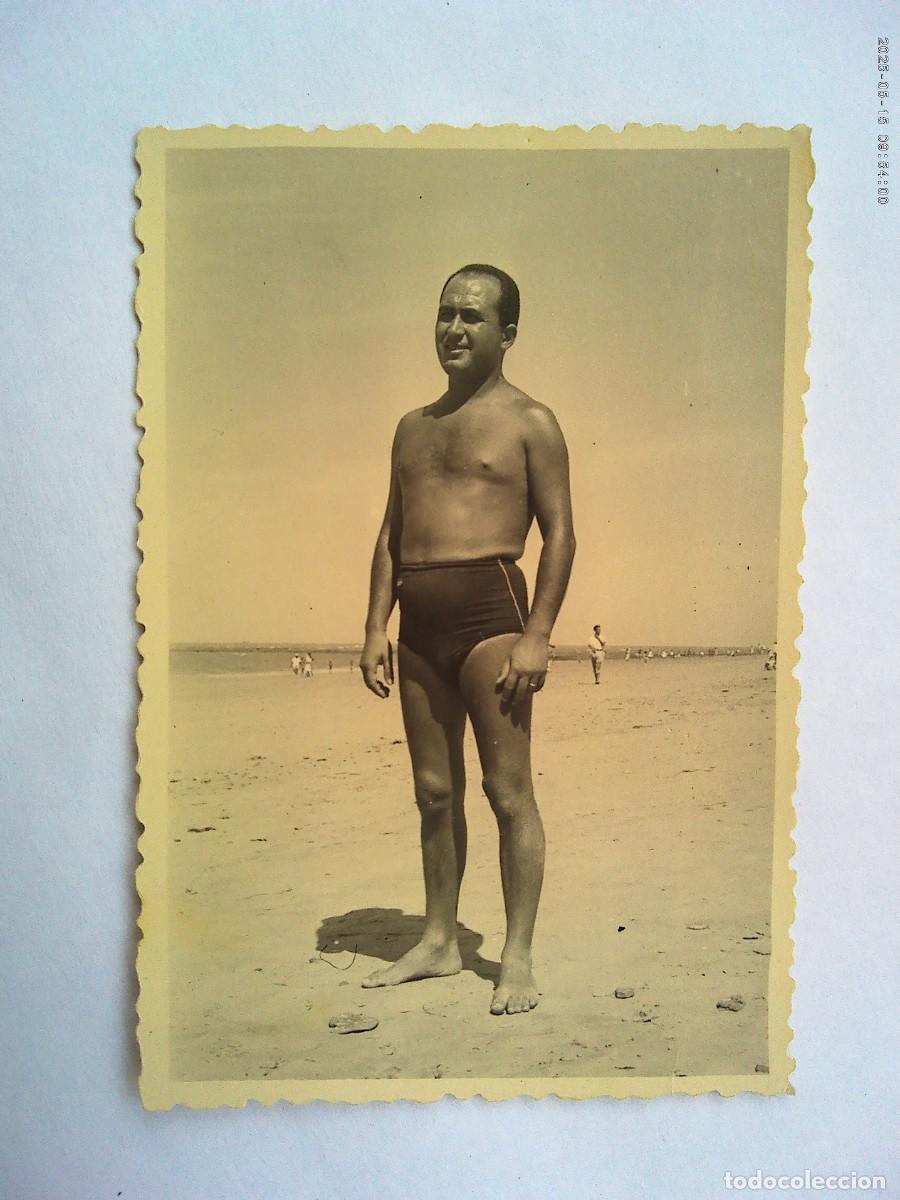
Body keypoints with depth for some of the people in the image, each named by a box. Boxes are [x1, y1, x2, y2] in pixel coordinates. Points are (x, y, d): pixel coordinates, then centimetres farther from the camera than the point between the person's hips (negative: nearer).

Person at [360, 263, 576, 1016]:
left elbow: (560, 534, -4)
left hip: (489, 609, -6)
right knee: (434, 792, 12)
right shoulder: (413, 427, 19)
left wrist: (537, 636, -13)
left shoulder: (528, 421, 2)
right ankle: (439, 943, 26)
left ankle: (518, 959, 10)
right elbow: (390, 535, 18)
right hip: (419, 622, 6)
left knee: (508, 790, -1)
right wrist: (376, 628, 9)